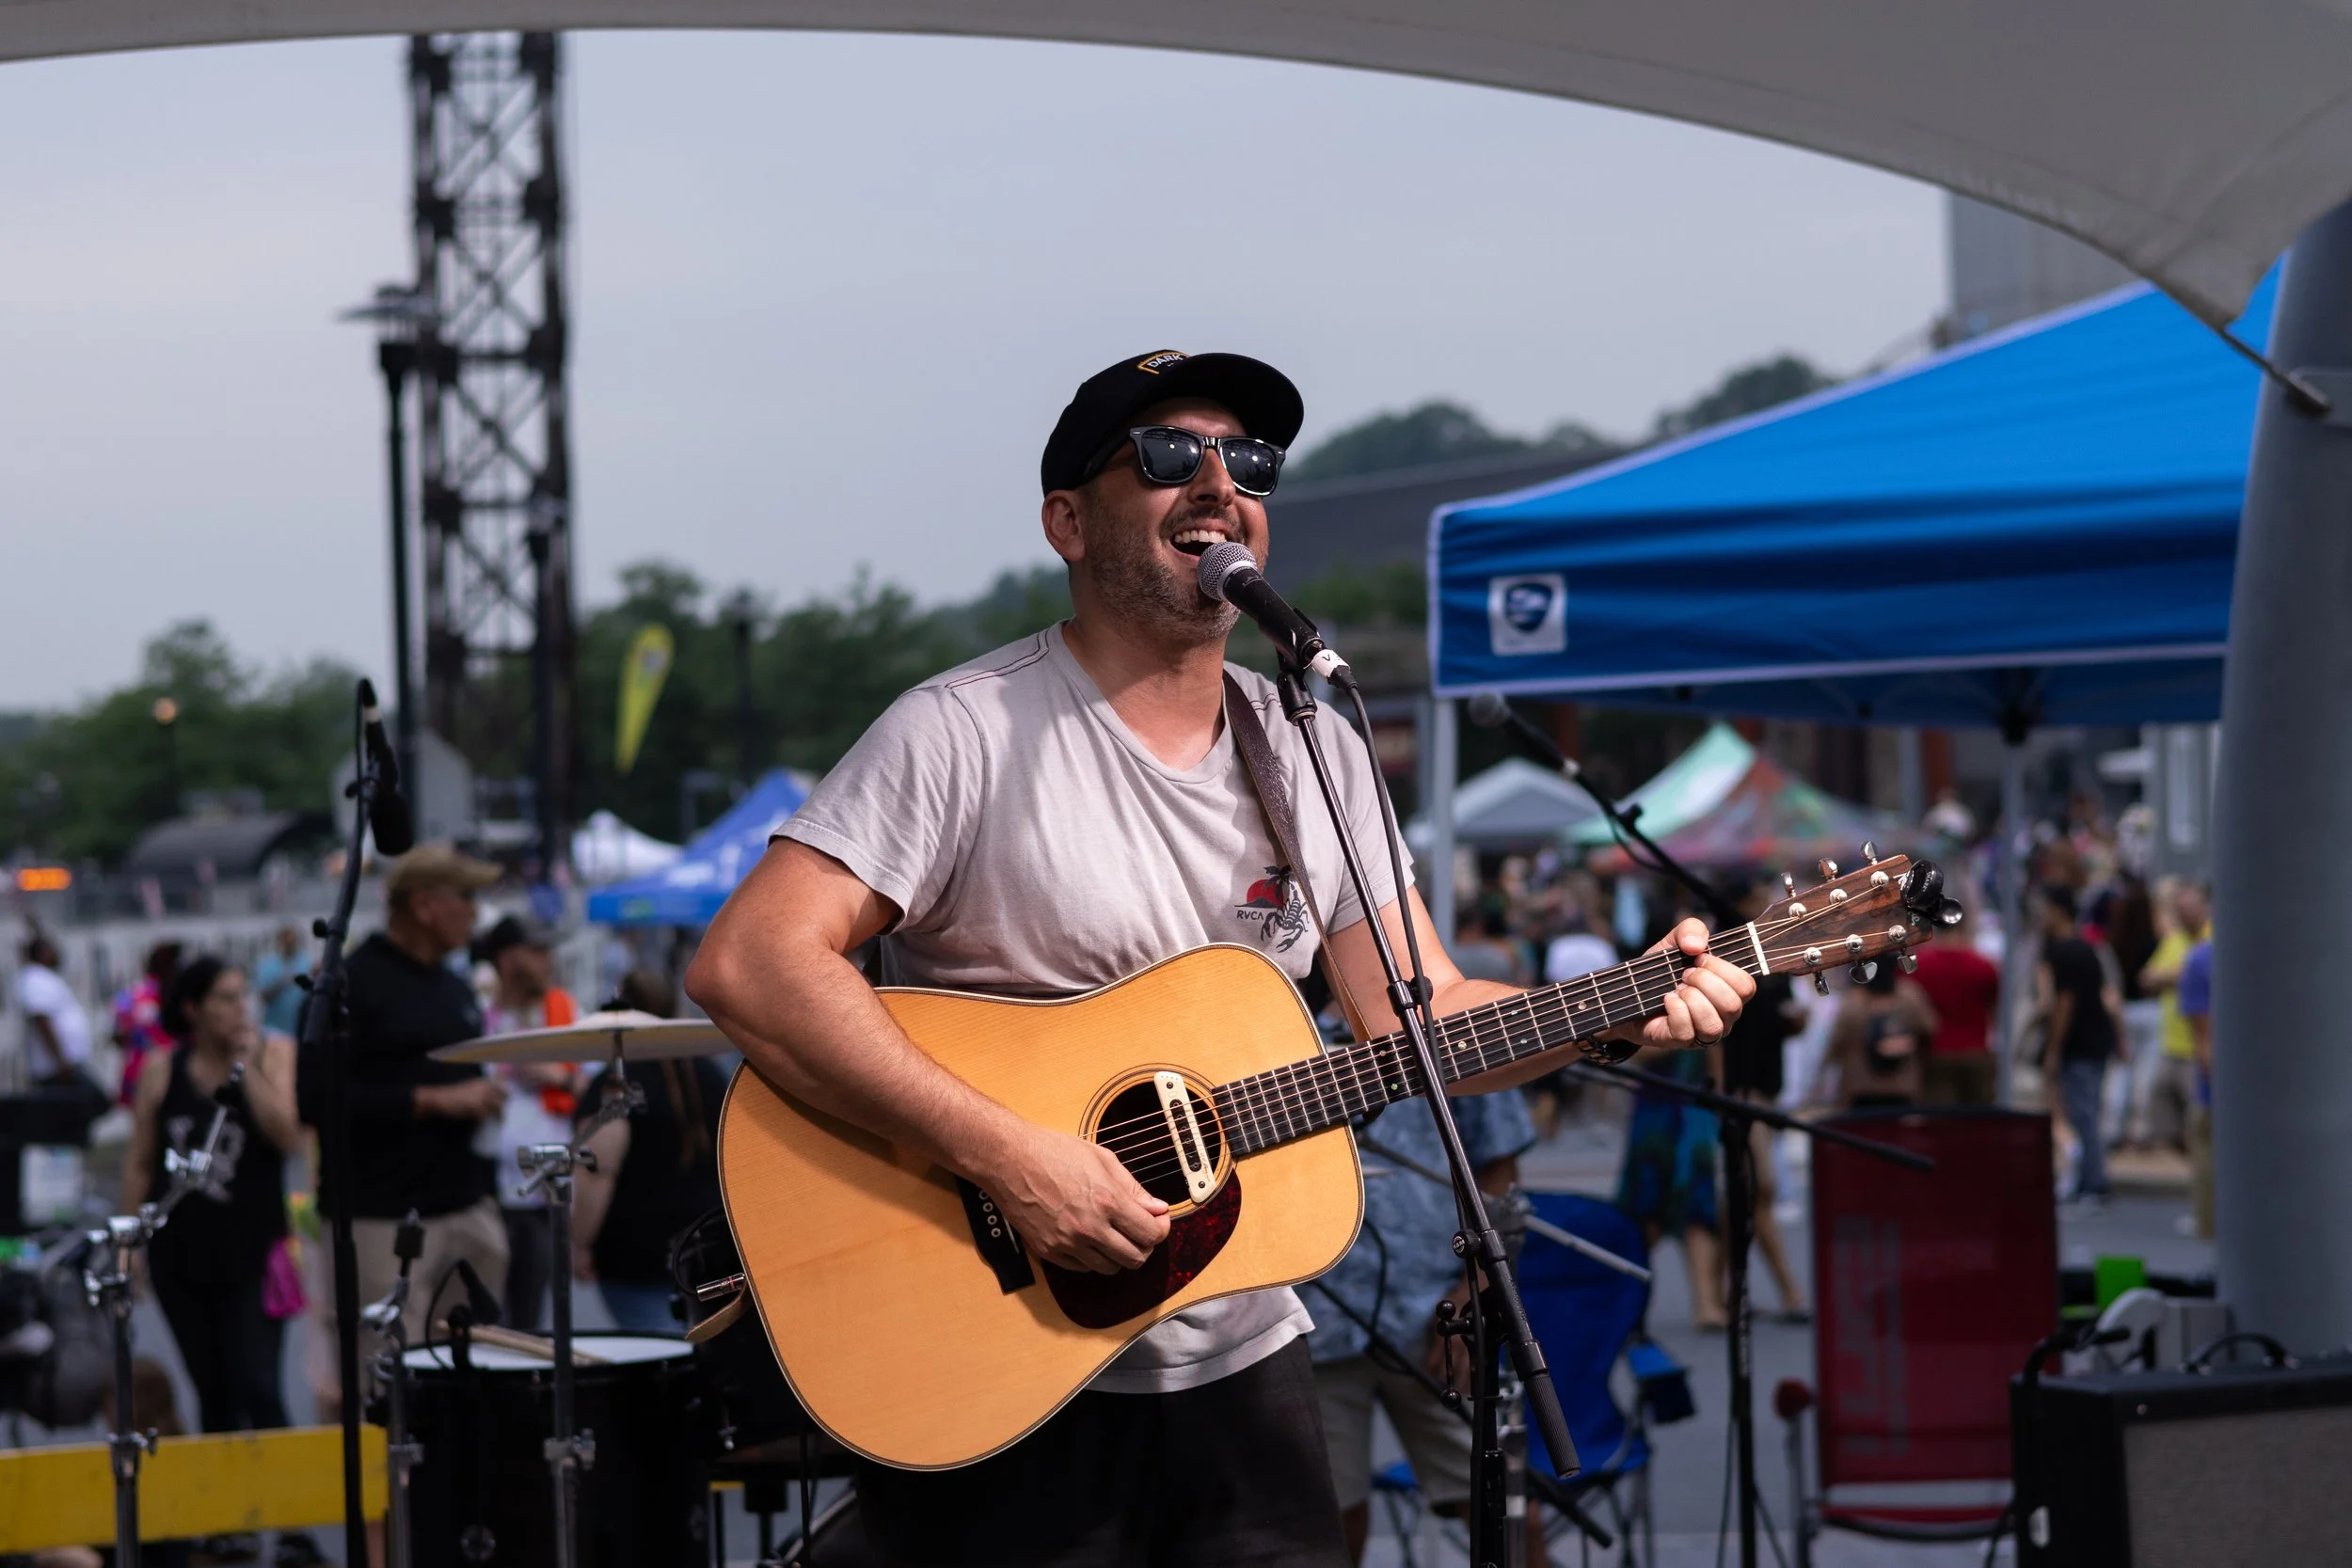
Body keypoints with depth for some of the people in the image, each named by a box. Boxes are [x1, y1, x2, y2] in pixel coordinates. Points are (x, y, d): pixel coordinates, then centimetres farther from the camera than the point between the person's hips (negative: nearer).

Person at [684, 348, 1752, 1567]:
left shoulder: (1315, 753, 9)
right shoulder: (970, 733, -12)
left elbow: (1414, 1021, 8)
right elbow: (745, 965, -22)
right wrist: (1007, 1156, -28)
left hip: (1241, 1369, 6)